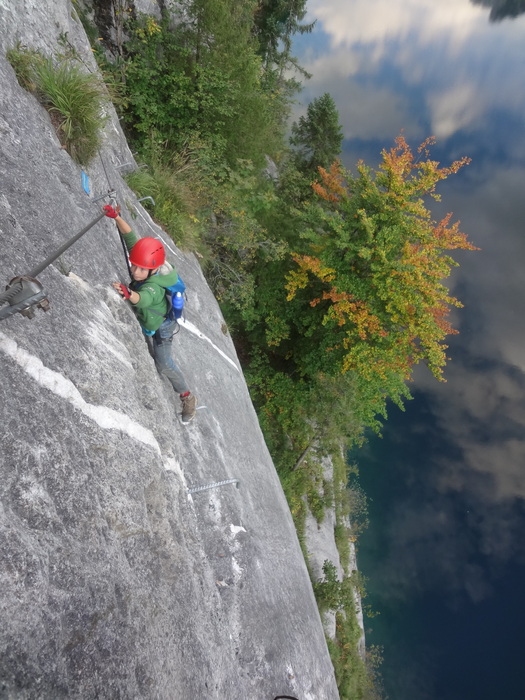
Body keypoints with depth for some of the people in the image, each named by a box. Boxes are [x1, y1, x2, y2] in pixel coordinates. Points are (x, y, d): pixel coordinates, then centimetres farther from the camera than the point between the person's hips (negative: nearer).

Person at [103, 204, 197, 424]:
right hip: (144, 321, 7)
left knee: (164, 364, -2)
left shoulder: (155, 286, -44)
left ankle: (187, 397, 19)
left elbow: (143, 298, -66)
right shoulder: (144, 261, -24)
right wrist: (116, 217, -29)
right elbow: (130, 236, -17)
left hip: (158, 327, -6)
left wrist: (128, 293, -87)